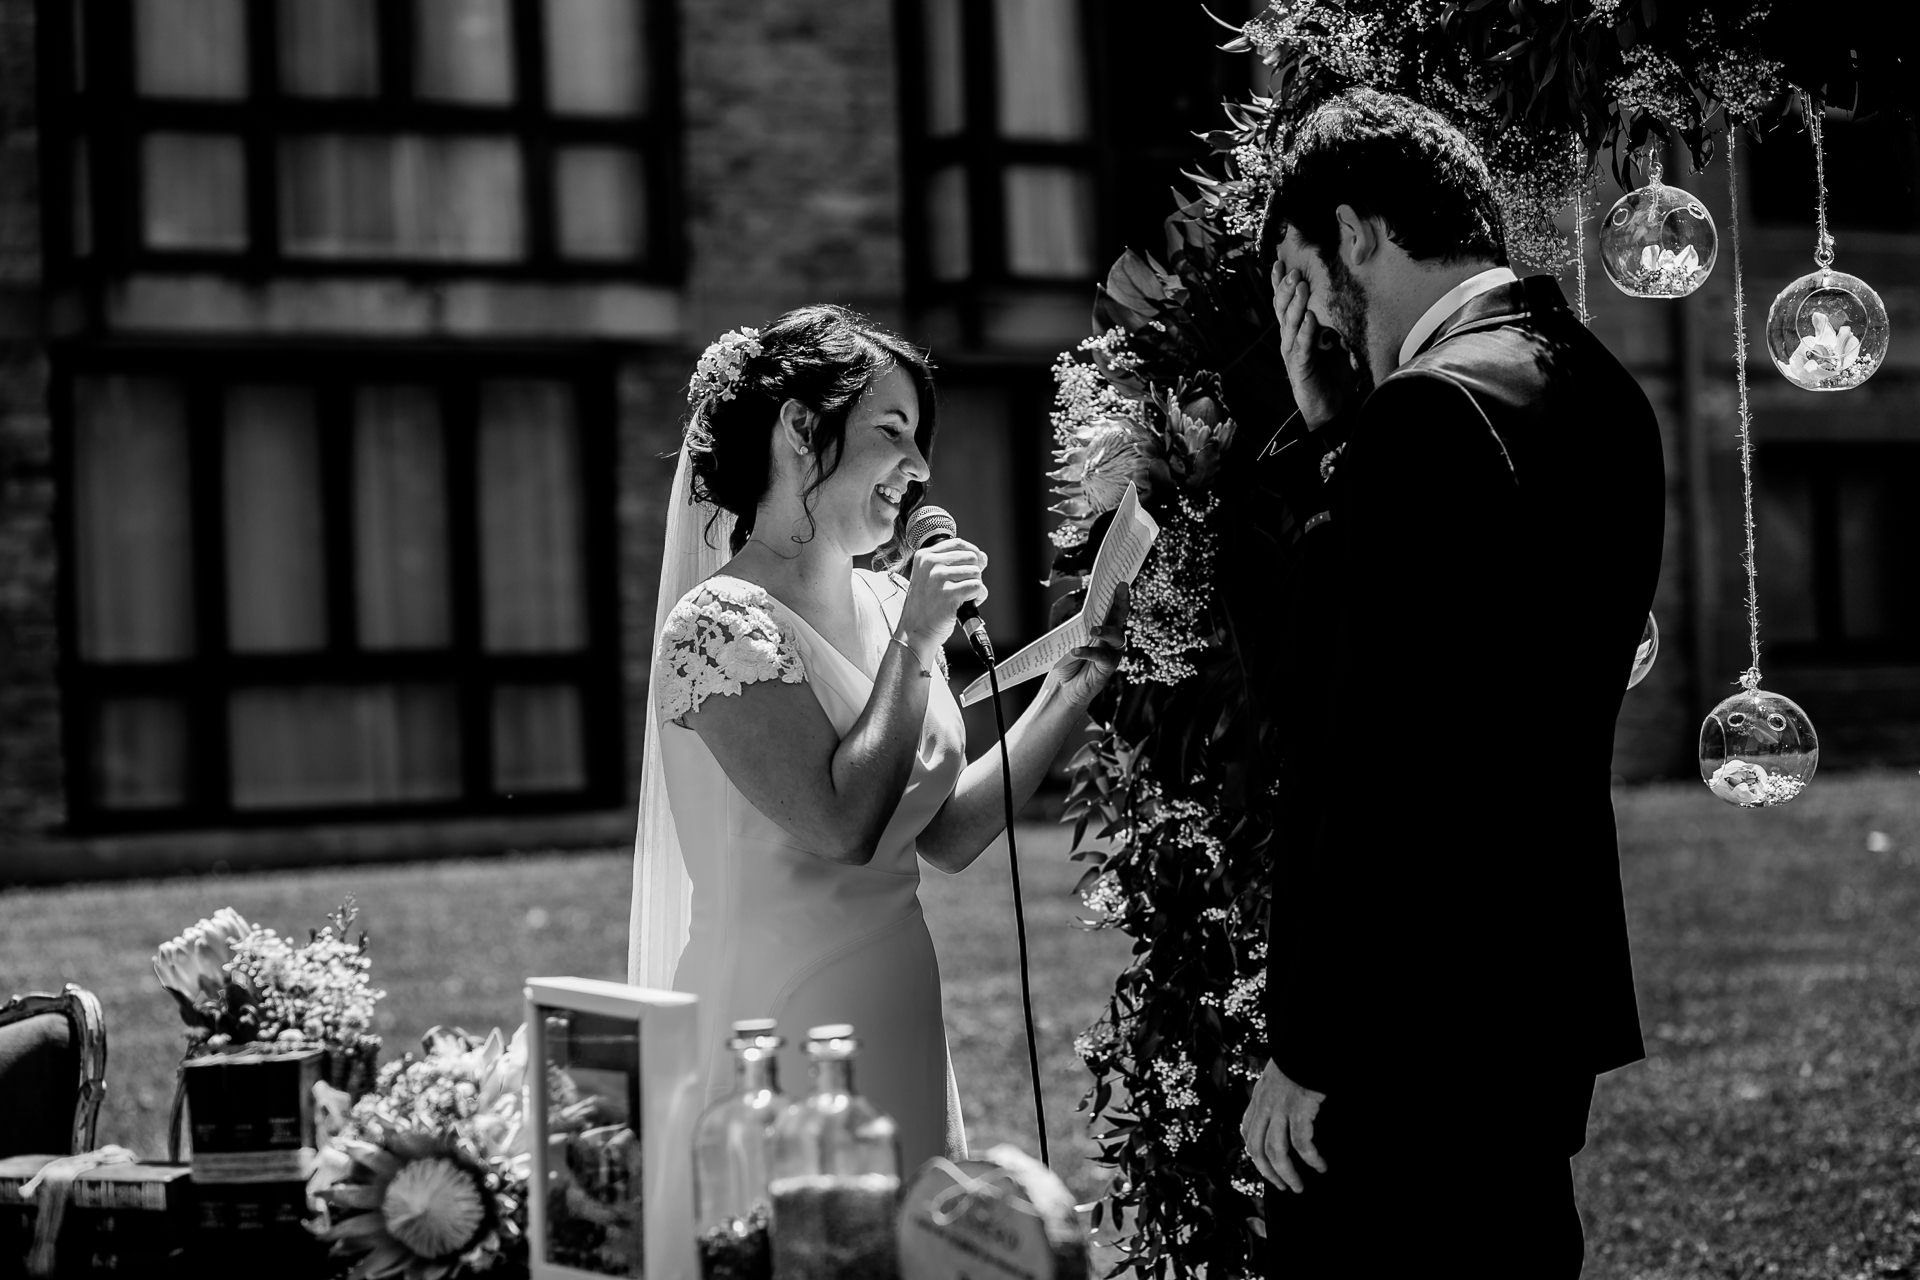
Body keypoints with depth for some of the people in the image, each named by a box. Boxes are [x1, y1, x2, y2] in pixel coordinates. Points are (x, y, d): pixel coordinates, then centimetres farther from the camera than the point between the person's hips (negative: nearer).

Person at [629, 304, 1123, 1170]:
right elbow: (845, 826, -22)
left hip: (899, 1004, 8)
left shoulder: (884, 604, 9)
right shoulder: (719, 625, -14)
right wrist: (916, 641, -18)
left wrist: (1075, 684, 4)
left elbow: (947, 836, 10)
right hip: (785, 1018, -7)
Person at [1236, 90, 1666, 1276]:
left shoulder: (1432, 410, -18)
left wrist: (1305, 1049, -17)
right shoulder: (1599, 388, 10)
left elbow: (1380, 759, -21)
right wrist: (1327, 424, 7)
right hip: (1547, 990, 9)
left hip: (1413, 1021, -9)